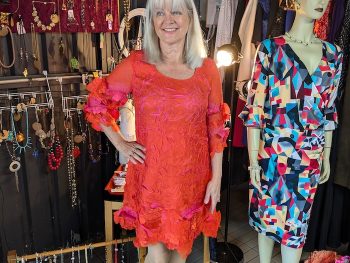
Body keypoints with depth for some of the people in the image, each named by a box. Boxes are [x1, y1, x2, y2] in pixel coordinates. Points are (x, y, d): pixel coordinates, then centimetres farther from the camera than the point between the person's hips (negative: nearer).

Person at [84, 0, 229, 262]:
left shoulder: (207, 68, -2)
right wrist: (121, 144, -1)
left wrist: (216, 177, 1)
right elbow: (97, 104, 4)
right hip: (151, 176, -1)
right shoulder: (136, 65, -6)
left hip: (192, 177, 2)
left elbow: (216, 127, 1)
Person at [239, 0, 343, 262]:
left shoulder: (333, 54, 7)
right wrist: (253, 159, -10)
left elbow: (329, 110, 12)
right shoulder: (271, 48, -6)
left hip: (310, 156, 3)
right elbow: (255, 107, -8)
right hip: (272, 151, -3)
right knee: (266, 214, 13)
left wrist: (326, 156, 13)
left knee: (297, 222, 11)